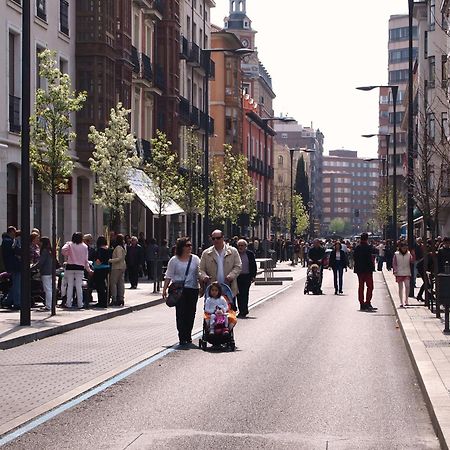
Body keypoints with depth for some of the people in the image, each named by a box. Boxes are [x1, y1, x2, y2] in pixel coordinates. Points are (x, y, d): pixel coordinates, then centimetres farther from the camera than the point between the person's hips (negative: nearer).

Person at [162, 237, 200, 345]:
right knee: (181, 313, -8)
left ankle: (188, 336, 15)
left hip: (193, 289, 2)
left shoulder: (195, 259, 8)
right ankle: (182, 337, -7)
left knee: (191, 313, 4)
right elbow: (169, 276, 6)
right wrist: (164, 289, 1)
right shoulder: (174, 260, 4)